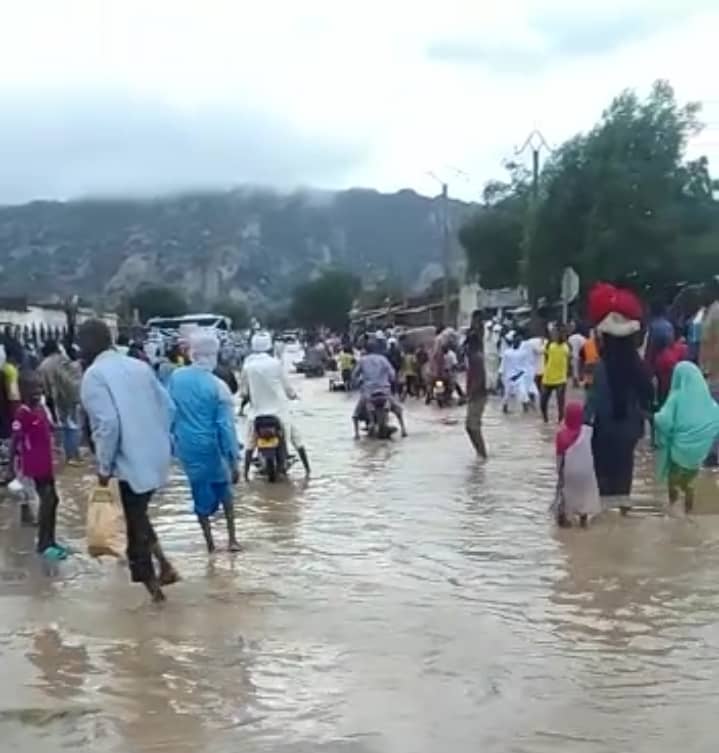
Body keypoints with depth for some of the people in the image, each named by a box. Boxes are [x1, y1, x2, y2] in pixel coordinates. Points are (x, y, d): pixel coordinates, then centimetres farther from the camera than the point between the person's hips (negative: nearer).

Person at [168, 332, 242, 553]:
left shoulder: (176, 377, -5)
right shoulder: (218, 386, -15)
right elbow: (226, 426, -15)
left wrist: (173, 437, 19)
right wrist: (234, 460, -12)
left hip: (186, 446, 2)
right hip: (210, 447, -2)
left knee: (201, 494, 15)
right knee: (223, 488, 20)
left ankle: (210, 543, 21)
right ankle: (232, 539, 19)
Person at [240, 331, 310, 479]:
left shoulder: (247, 366, -5)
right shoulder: (275, 364, -9)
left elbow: (243, 391, 1)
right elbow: (286, 385, 0)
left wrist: (246, 395, 24)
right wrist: (293, 395, 21)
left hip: (258, 410, 1)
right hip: (279, 409, -1)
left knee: (250, 442, 14)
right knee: (296, 438, 14)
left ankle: (246, 472, 7)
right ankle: (307, 468, 16)